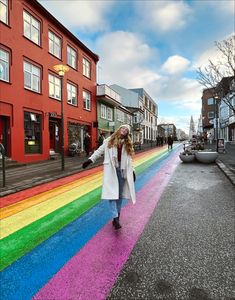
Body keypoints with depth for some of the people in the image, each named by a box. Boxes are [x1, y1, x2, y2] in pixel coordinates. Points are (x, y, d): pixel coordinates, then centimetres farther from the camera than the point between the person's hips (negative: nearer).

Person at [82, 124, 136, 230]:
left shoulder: (128, 144, 12)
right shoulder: (109, 141, 4)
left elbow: (129, 159, 15)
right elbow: (99, 151, 6)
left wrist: (132, 171, 11)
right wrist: (89, 160, 1)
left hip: (122, 170, 3)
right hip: (111, 170, -3)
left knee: (120, 194, 7)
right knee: (112, 193, -9)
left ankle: (117, 216, 20)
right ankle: (115, 218, -7)